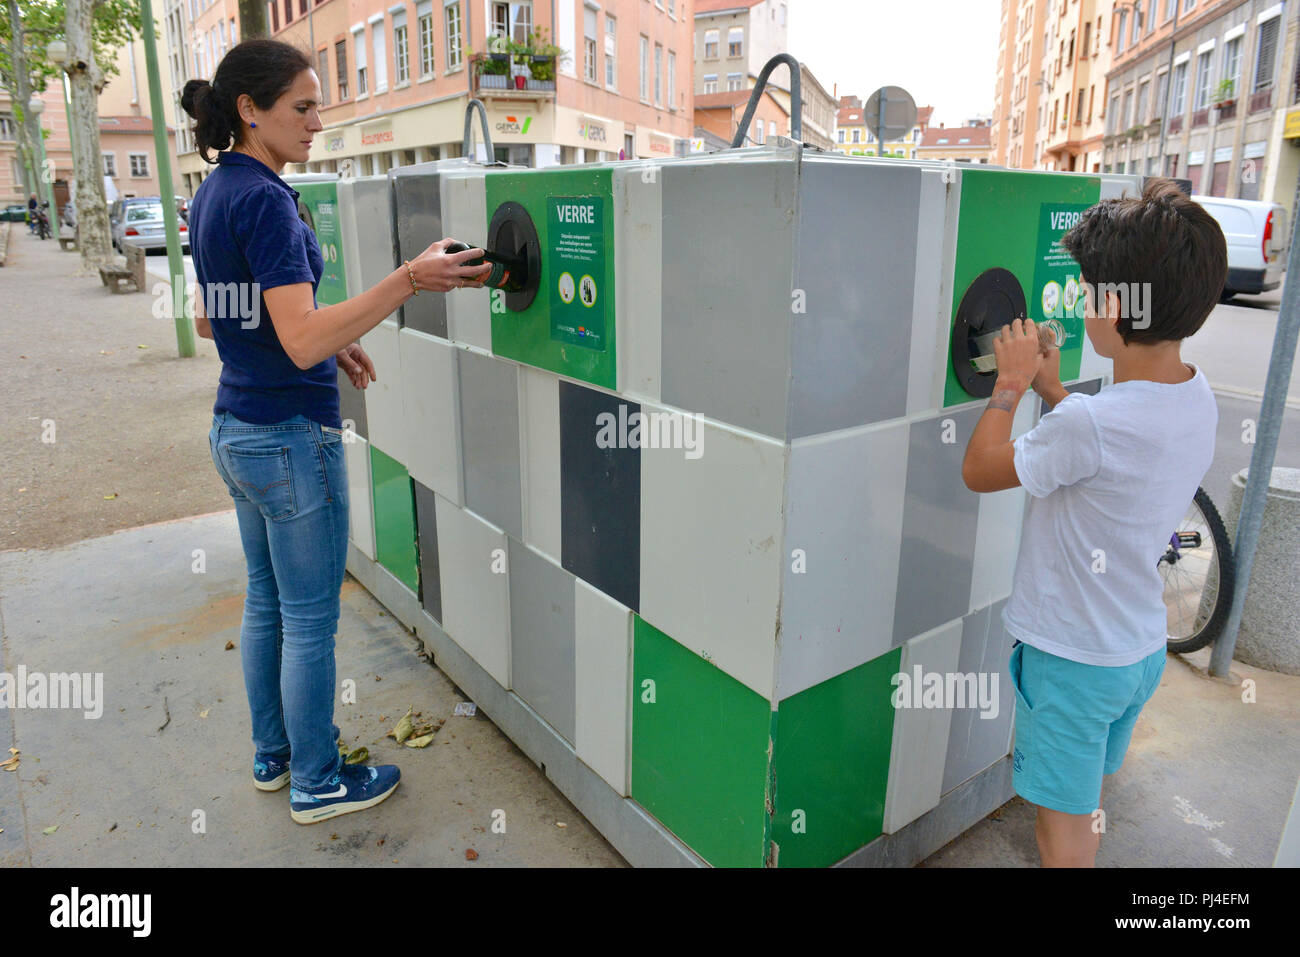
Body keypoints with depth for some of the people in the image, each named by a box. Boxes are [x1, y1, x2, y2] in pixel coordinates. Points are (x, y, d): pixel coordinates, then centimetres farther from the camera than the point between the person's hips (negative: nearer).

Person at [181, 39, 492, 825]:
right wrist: (408, 281, -31)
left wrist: (331, 342, 12)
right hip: (292, 436, -10)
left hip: (236, 428, 10)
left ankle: (273, 754, 36)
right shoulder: (265, 200, -19)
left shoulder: (213, 195, 10)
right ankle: (317, 782, 22)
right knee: (310, 617, 4)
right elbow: (302, 341, -27)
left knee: (267, 600, 20)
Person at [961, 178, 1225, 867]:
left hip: (1074, 658, -8)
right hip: (1142, 647, 8)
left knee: (1064, 826, 11)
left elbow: (979, 471, -16)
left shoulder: (1090, 424, -32)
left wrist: (1010, 384, -6)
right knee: (1085, 800, 28)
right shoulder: (1197, 394, -4)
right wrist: (1052, 390, 10)